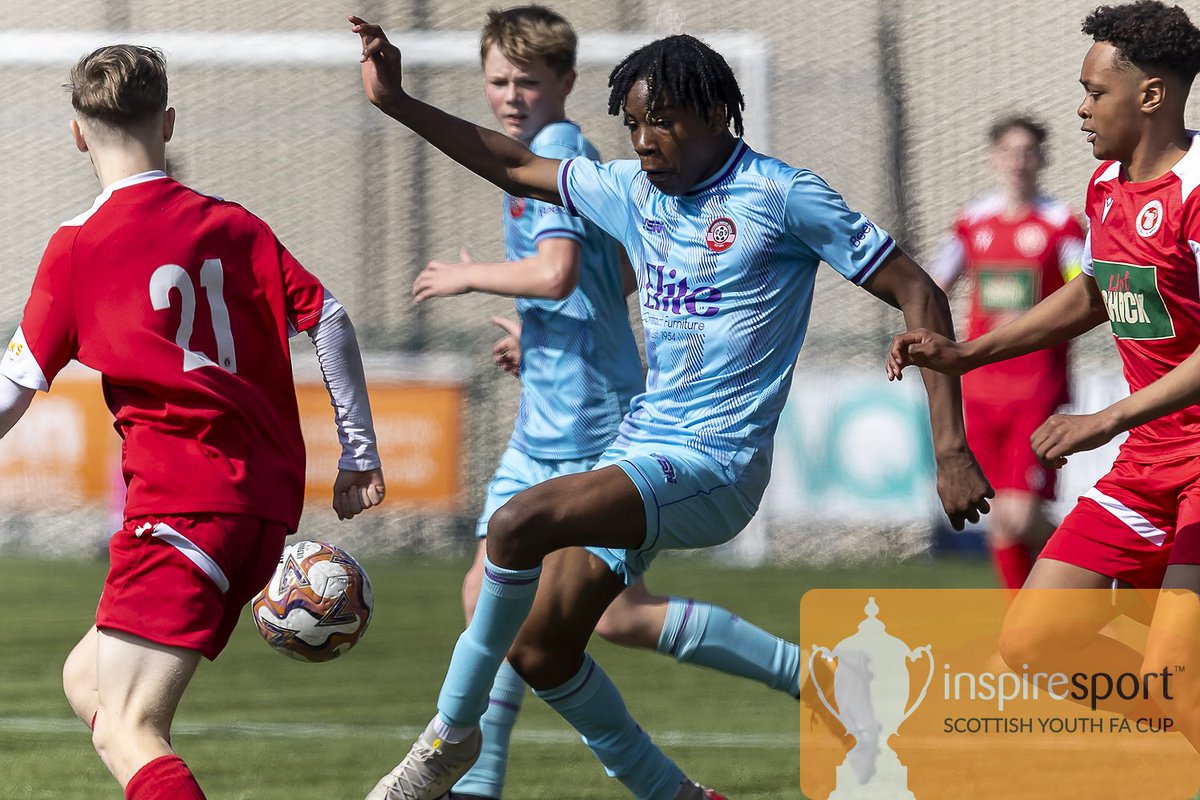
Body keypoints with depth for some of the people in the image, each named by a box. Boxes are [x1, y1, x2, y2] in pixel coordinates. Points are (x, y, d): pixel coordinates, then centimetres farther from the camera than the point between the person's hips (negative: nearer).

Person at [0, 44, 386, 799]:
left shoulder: (79, 246, -1)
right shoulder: (233, 226, 12)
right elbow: (329, 319, 6)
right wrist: (360, 452, 11)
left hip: (182, 503, -7)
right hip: (268, 503, 7)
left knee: (127, 732, -14)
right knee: (87, 680, 20)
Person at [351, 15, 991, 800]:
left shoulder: (782, 197, -9)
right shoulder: (633, 191, 10)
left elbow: (917, 293, -9)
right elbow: (515, 167, 24)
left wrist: (951, 447, -14)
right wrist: (397, 103, 16)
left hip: (717, 466, -8)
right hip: (639, 448, 8)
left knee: (520, 523, -27)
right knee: (541, 653, 4)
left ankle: (453, 732, -13)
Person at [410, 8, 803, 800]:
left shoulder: (557, 152, -14)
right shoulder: (557, 154, 16)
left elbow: (556, 272, -28)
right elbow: (623, 272, 28)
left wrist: (469, 277, -12)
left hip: (588, 428, -10)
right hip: (545, 428, 10)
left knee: (616, 613, -9)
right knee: (490, 592, 7)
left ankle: (809, 672, -3)